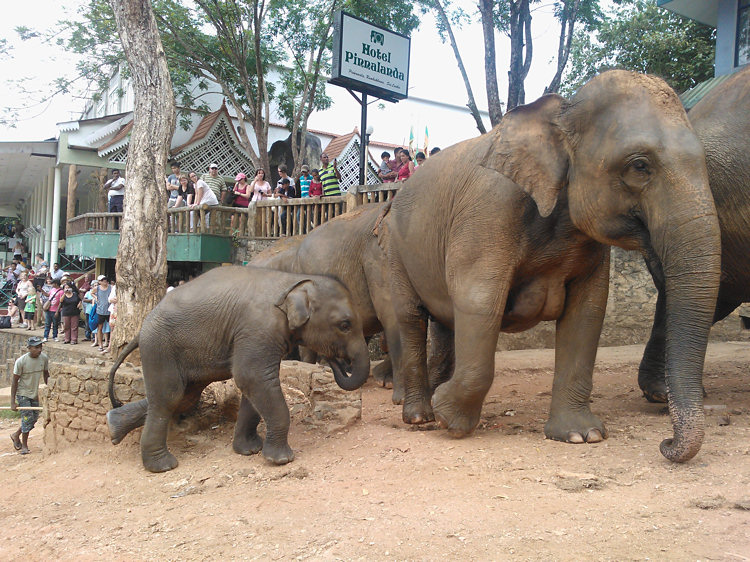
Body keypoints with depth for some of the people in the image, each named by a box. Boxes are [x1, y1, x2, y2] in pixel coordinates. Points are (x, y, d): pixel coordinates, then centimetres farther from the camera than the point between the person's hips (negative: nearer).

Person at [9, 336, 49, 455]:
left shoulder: (44, 358, -8)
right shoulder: (21, 361, -21)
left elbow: (46, 375, 8)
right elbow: (15, 381, -14)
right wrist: (12, 402, -15)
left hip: (35, 394, 6)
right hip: (23, 394, -5)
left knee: (34, 418, 9)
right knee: (28, 418, -9)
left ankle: (16, 435, 34)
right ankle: (24, 445, 10)